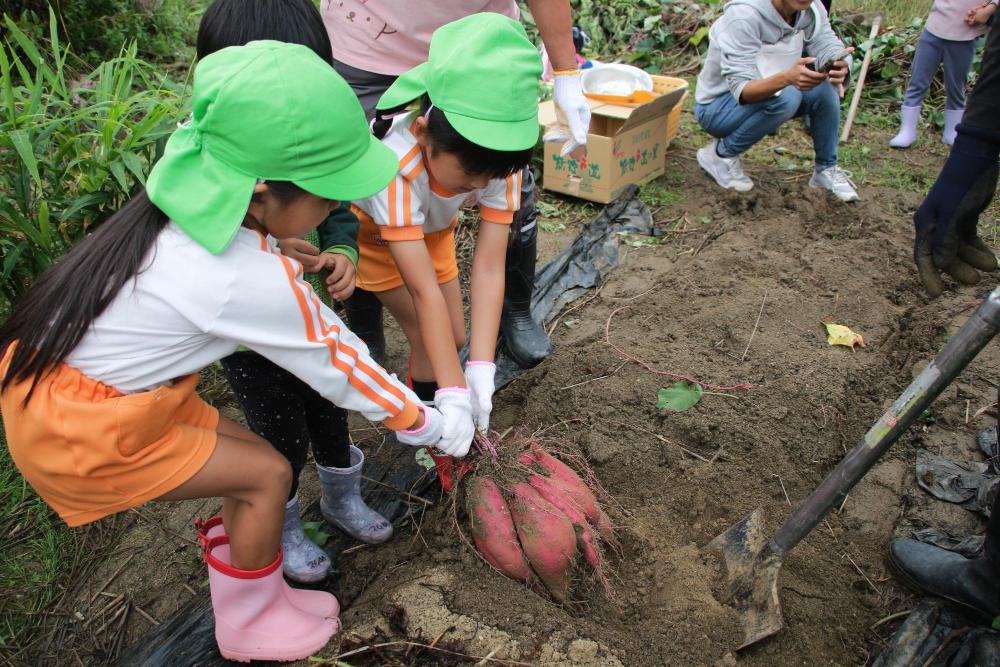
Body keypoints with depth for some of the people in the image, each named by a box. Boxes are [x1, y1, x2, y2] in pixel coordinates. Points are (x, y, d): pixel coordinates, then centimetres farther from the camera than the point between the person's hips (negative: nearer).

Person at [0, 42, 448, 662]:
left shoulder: (197, 206, -4)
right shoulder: (251, 282, -29)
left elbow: (315, 321, 3)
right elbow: (333, 364, -14)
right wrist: (420, 422, 0)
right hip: (75, 432, -8)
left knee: (250, 455, 12)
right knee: (267, 473, -1)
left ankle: (251, 599, 30)